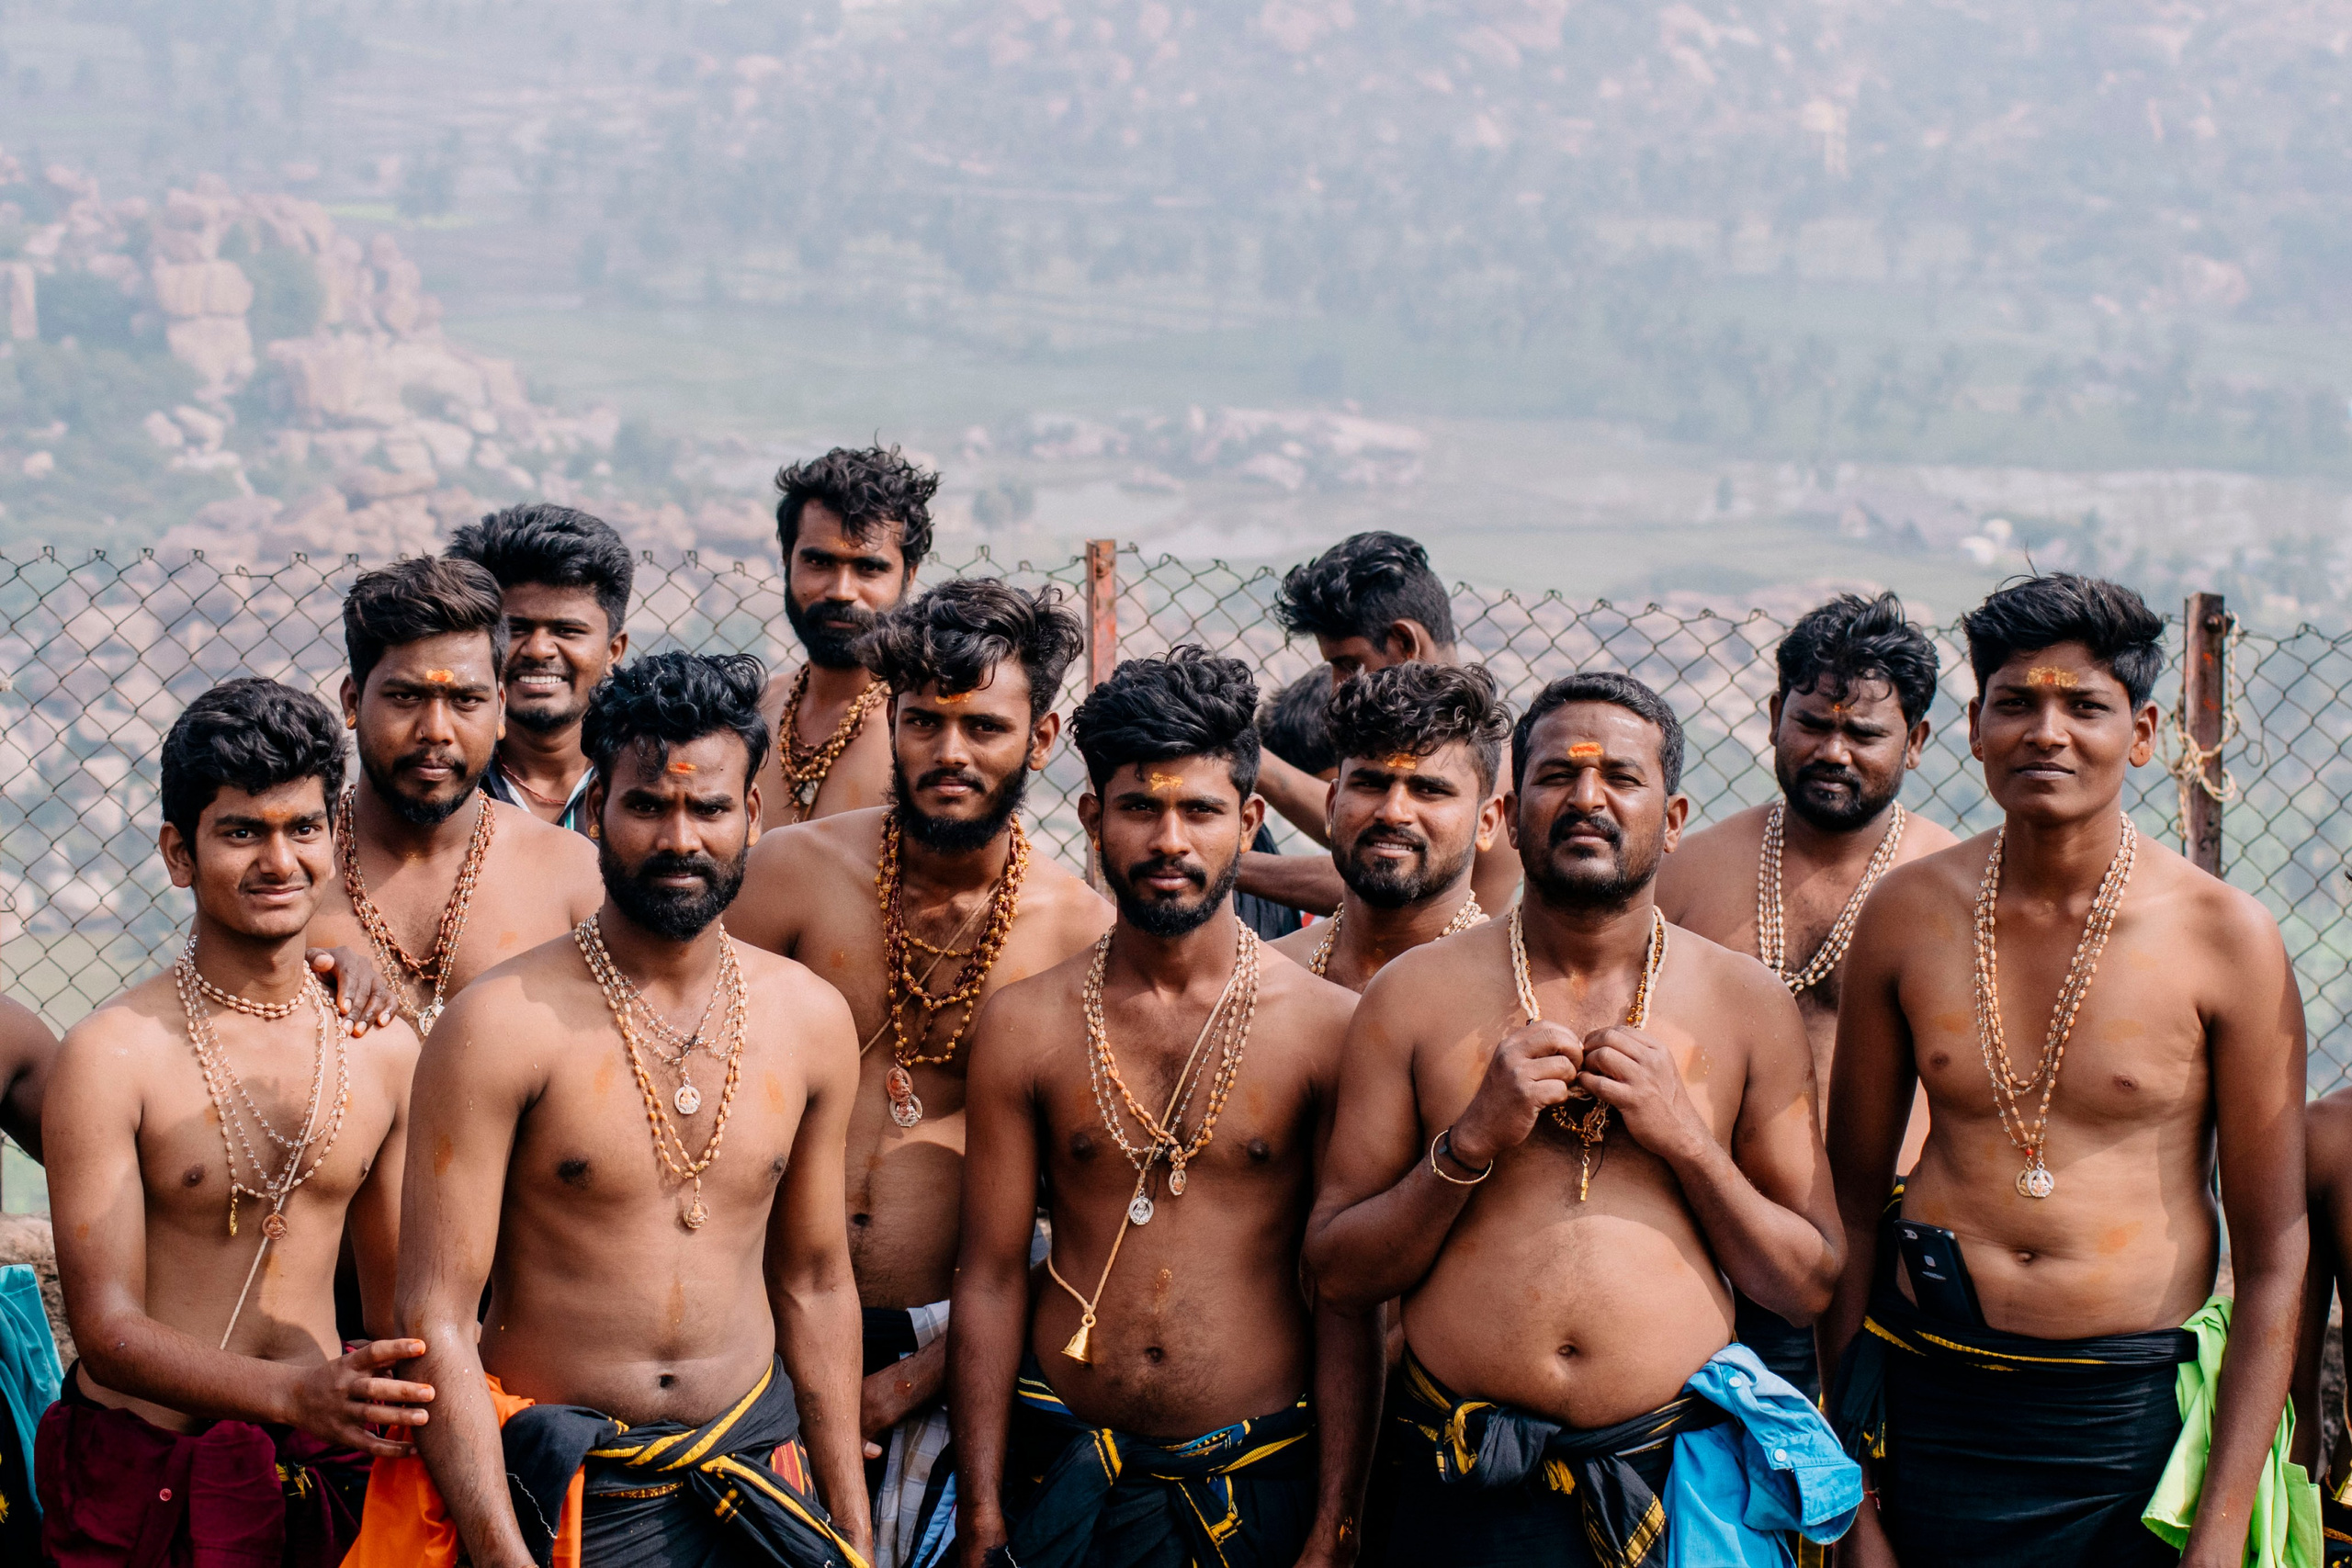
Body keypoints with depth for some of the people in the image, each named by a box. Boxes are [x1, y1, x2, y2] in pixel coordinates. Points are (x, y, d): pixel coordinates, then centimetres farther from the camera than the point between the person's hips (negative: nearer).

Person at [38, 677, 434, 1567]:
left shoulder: (384, 1050, 3)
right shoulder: (114, 1054, -10)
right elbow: (106, 1326, -15)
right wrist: (292, 1393, -28)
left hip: (325, 1468, 4)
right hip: (143, 1482, -3)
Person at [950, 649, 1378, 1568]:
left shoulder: (1327, 1027, -4)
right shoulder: (1024, 1026, 2)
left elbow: (1347, 1300, -3)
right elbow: (990, 1278, 3)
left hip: (1262, 1485, -1)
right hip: (1065, 1471, 1)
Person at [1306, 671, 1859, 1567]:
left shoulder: (1747, 1005, 5)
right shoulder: (1413, 996, 3)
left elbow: (1811, 1284, 5)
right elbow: (1336, 1272, 2)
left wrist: (1687, 1139, -9)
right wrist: (1473, 1141, -12)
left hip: (1679, 1479, 1)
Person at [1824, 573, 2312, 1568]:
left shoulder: (2225, 939, -6)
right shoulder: (1907, 915, 1)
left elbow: (2273, 1256, -4)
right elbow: (1854, 1198, 8)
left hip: (2138, 1413, -2)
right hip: (1935, 1405, 2)